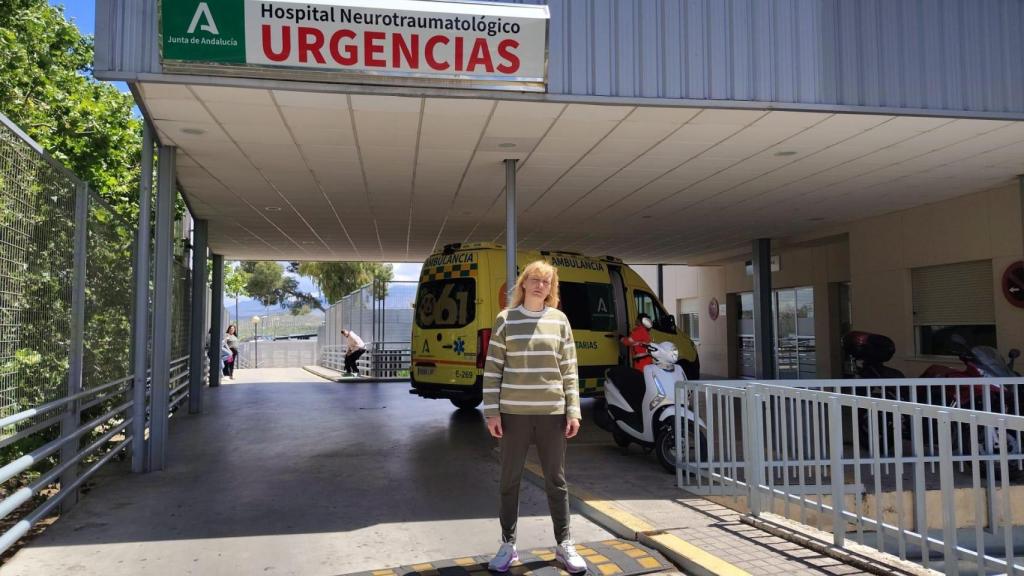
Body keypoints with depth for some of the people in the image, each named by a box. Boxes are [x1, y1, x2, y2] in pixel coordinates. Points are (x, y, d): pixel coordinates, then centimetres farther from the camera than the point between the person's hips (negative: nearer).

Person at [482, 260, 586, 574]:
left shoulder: (559, 320, 4)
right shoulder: (506, 319, 0)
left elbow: (569, 370, 5)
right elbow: (492, 369, 0)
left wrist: (573, 411, -1)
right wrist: (491, 412, -5)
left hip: (552, 413, 1)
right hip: (514, 413, -1)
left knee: (556, 481, 10)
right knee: (510, 481, 9)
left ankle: (564, 545, 23)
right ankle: (508, 545, 24)